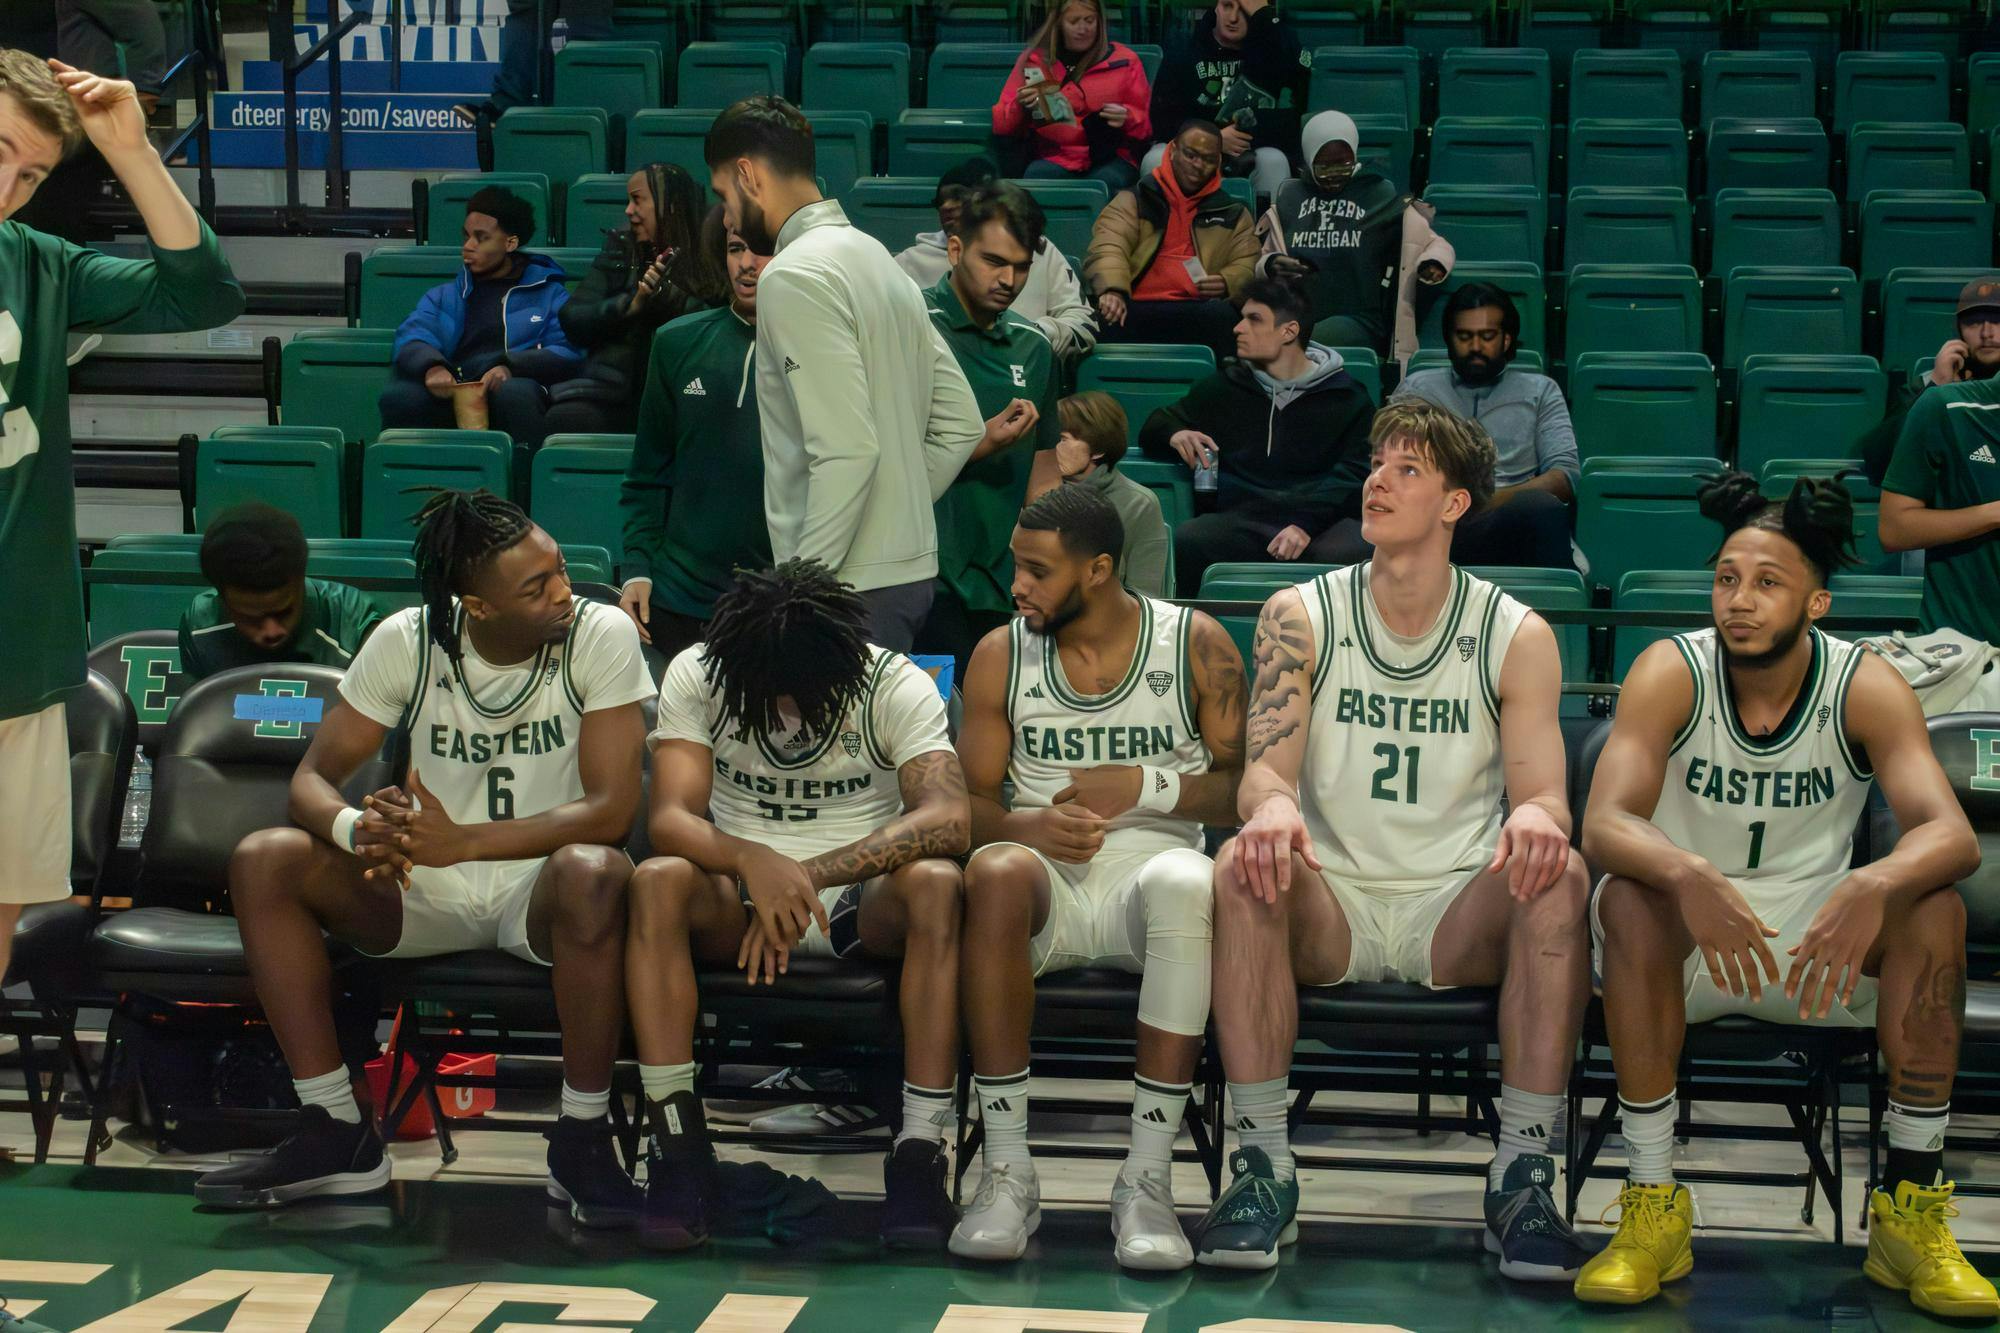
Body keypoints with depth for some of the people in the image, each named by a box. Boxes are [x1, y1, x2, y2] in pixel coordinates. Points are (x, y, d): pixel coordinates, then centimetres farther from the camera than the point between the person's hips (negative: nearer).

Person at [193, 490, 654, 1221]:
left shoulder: (599, 635, -13)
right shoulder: (407, 641, -5)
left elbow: (611, 808, -20)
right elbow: (313, 777, -4)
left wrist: (460, 841, -30)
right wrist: (357, 830, -30)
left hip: (537, 888, -3)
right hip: (423, 894, 3)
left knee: (593, 873, -39)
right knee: (262, 860, -19)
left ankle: (581, 1141, -22)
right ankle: (335, 1132, -13)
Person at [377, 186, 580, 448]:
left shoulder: (548, 294, 22)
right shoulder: (443, 297, 30)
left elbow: (568, 351, 4)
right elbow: (411, 338, 10)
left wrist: (510, 367, -15)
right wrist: (432, 366, -15)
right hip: (450, 395, 2)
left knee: (516, 392, -39)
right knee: (399, 396, -31)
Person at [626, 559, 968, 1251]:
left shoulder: (896, 684, -9)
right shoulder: (695, 677, -5)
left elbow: (947, 818, -23)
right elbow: (670, 819, -15)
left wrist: (808, 875, -32)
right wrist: (751, 862, -37)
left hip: (863, 902, -1)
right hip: (736, 903, 1)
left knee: (935, 883, -34)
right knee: (657, 882, -32)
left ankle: (921, 1150, -30)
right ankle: (677, 1147, -29)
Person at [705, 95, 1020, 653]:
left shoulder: (793, 278, -12)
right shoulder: (876, 257, 16)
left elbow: (845, 450, -21)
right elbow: (961, 425, 16)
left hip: (852, 586, -9)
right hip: (914, 567, 9)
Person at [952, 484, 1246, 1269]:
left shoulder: (1197, 645, 4)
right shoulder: (1002, 654, 8)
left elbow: (1246, 787, 0)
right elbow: (968, 802, 5)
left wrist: (1144, 785, -13)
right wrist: (1024, 825, -16)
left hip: (1146, 869, -1)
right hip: (1046, 883, 1)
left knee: (1186, 881, -38)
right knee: (996, 871, -36)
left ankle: (1147, 1180, -35)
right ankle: (1007, 1173, -33)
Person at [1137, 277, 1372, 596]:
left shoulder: (1346, 398, 13)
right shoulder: (1223, 387, 24)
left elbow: (1354, 474, -2)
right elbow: (1154, 427, 32)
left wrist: (1307, 523, -21)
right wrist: (1173, 434, 5)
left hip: (1320, 520, -3)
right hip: (1238, 519, 3)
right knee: (1181, 546, -33)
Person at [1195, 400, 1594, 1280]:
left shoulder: (1516, 636, 3)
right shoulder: (1300, 618, 3)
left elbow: (1544, 793, -5)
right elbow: (1264, 769, -7)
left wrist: (1536, 818, -32)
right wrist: (1271, 808, -33)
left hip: (1457, 911, 0)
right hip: (1331, 905, 0)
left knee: (1557, 879, -31)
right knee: (1242, 868, -31)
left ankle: (1524, 1175, -26)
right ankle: (1261, 1164, -27)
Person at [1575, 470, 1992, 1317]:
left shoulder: (1866, 689, -11)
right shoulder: (1670, 673, -13)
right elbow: (1604, 823, -27)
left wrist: (1874, 888, -48)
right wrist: (1687, 878, -49)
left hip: (1819, 933, 1)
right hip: (1688, 933, -1)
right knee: (1629, 902, -33)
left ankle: (1911, 1207, -18)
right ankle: (1652, 1206, -26)